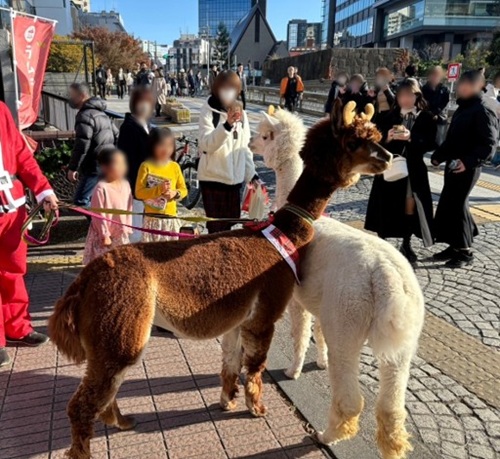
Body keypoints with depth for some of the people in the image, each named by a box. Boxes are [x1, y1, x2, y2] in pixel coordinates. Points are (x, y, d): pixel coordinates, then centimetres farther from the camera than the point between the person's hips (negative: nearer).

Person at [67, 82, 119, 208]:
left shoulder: (85, 116, -14)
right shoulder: (101, 113, 18)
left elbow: (81, 146, -21)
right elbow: (116, 135, 22)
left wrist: (72, 168, -15)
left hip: (94, 168, -10)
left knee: (80, 200, -10)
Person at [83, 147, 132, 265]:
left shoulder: (125, 185, 0)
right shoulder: (101, 188, -20)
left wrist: (127, 230, 8)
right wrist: (105, 235, -14)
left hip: (121, 235, 6)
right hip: (105, 236, -6)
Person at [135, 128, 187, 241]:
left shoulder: (175, 166, 4)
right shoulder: (146, 166, -7)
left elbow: (183, 189, 9)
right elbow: (139, 192, -10)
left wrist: (175, 193, -12)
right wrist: (158, 189, -21)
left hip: (171, 218, 4)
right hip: (152, 218, -3)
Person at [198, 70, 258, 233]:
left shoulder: (240, 112, 7)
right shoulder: (208, 111, -9)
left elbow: (245, 147, 12)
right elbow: (205, 144, -23)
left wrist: (251, 174, 7)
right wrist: (227, 125, -36)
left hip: (234, 178, 5)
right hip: (213, 177, -5)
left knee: (231, 220, 14)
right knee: (216, 225, 1)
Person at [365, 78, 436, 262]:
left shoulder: (426, 117, 1)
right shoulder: (390, 116, 7)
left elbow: (430, 143, -8)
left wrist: (411, 137, -21)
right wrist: (388, 137, -18)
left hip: (413, 169, -1)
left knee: (410, 205, 4)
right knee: (386, 205, 4)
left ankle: (406, 244, 20)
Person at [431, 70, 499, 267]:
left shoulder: (482, 112, -12)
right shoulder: (461, 110, 15)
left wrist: (469, 162, -28)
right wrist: (438, 155, 11)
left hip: (467, 168, -8)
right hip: (453, 165, 9)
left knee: (456, 206, -6)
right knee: (448, 205, 9)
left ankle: (465, 251, 6)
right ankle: (456, 246, 20)